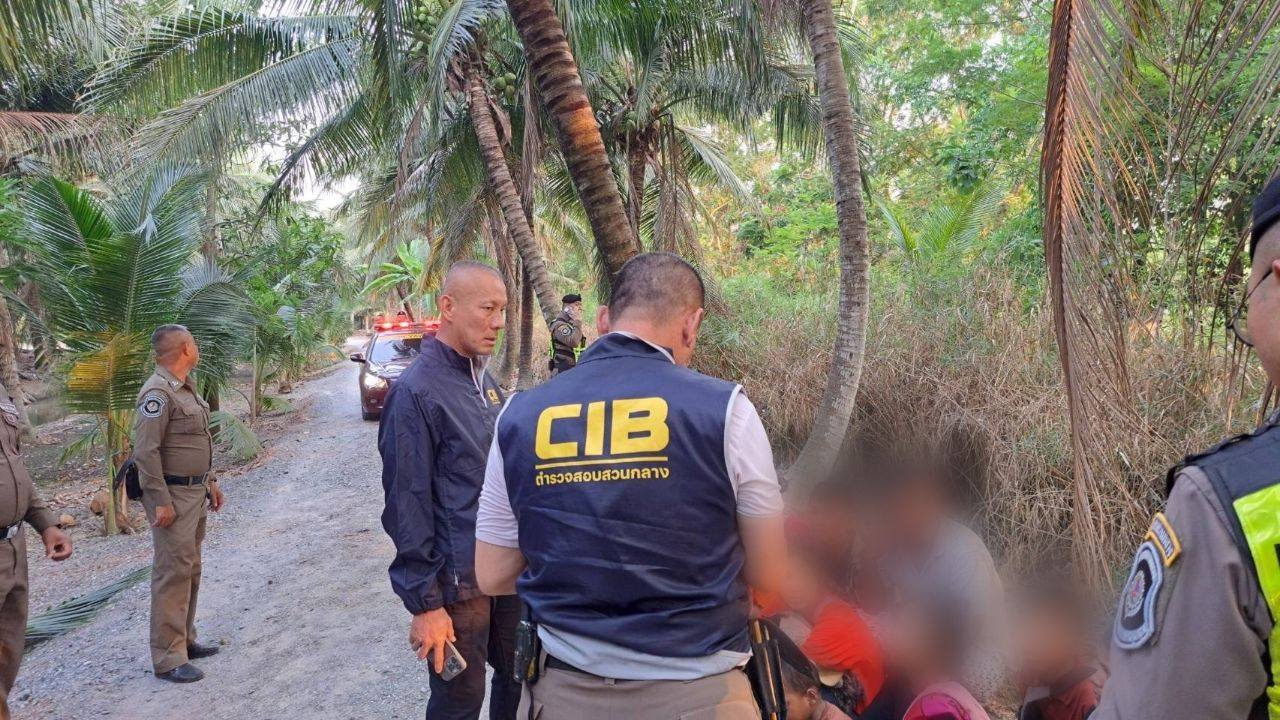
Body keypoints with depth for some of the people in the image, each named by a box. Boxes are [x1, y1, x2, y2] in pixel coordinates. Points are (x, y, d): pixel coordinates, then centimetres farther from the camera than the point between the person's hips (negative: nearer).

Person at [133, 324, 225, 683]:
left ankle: (185, 640, 29)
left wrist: (210, 481, 20)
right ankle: (168, 659, 0)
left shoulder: (187, 387, 12)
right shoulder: (158, 392, -18)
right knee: (173, 573, -6)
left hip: (195, 492, 10)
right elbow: (145, 451, -22)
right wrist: (161, 502, -22)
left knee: (190, 569, 17)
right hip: (172, 495, -10)